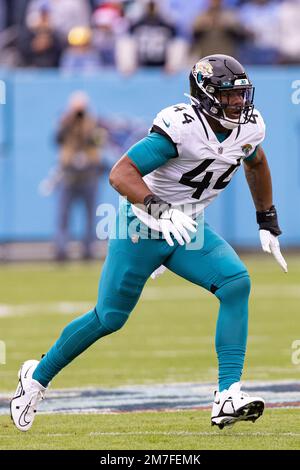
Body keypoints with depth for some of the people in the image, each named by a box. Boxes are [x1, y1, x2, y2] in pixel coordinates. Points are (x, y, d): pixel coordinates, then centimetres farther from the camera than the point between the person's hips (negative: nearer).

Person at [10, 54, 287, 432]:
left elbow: (256, 163, 21)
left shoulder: (248, 127, -5)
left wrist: (268, 223, 21)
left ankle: (227, 397, -23)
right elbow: (120, 174, -32)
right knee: (109, 318, 3)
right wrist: (159, 211, -46)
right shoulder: (181, 128, -27)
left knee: (236, 283, -20)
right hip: (141, 229, -6)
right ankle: (37, 376, 28)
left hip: (188, 230, 6)